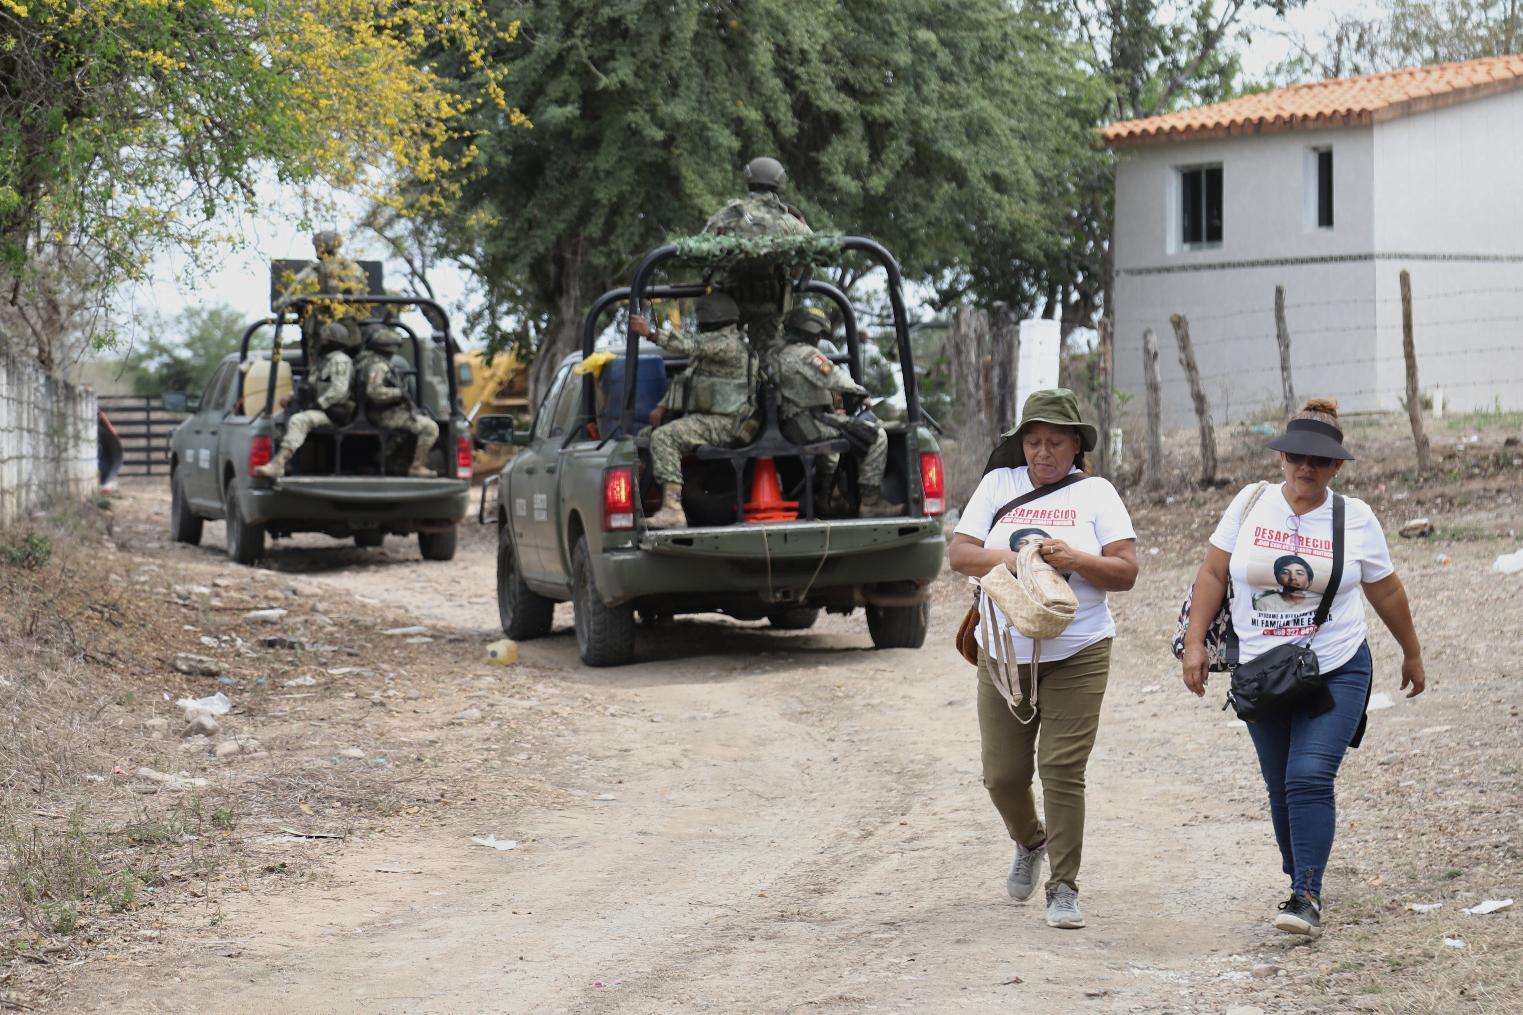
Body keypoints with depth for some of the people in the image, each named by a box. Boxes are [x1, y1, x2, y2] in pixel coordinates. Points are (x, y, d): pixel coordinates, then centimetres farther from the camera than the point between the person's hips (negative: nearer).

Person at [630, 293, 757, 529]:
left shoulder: (728, 343, -11)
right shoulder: (710, 343, 22)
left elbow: (690, 344, -27)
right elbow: (684, 379, 25)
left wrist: (650, 332, -30)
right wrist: (663, 407, 12)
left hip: (721, 423, -11)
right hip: (701, 417, 11)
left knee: (663, 437, -29)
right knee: (646, 435, 14)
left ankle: (672, 509, -39)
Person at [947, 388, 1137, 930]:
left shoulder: (1095, 493, 3)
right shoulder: (998, 485, 7)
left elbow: (1126, 571, -3)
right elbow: (959, 554, 1)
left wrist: (1074, 559, -19)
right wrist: (1012, 560, -16)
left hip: (1076, 656, -2)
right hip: (1003, 654, 2)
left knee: (1063, 772, -10)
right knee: (1002, 774, 5)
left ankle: (1064, 888, -2)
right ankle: (1030, 843, 37)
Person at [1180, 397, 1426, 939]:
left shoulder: (1356, 518, -1)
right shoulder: (1250, 504, 0)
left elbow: (1386, 592, 11)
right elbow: (1213, 574, 4)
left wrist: (1412, 654, 20)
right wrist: (1194, 642, -3)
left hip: (1337, 671, -2)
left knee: (1310, 777, -18)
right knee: (1281, 787, 9)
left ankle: (1307, 897, -19)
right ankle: (1299, 881, 26)